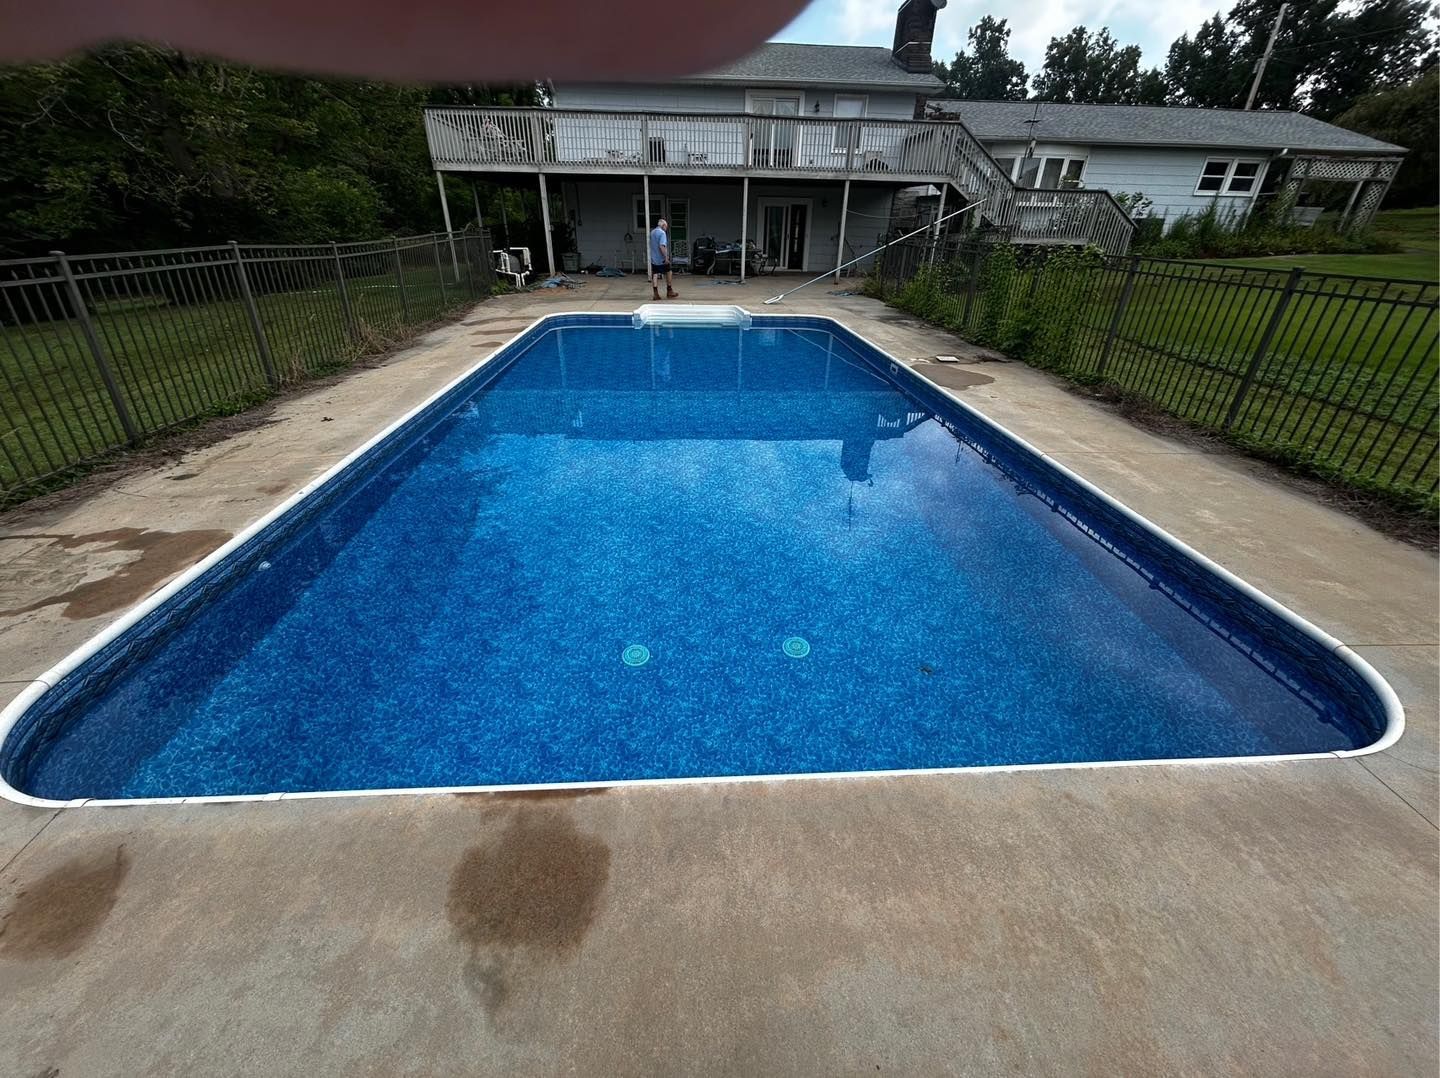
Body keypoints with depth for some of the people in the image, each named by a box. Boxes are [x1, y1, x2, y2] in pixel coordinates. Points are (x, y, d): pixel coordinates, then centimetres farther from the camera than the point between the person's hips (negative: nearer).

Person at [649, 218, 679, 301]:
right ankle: (669, 292, 17)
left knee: (654, 275, 4)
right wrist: (666, 257, -22)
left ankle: (655, 293, -1)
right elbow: (662, 246, -24)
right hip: (661, 259, -7)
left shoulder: (652, 232, 12)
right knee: (668, 274, 9)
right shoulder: (662, 233, -14)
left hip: (653, 258, 7)